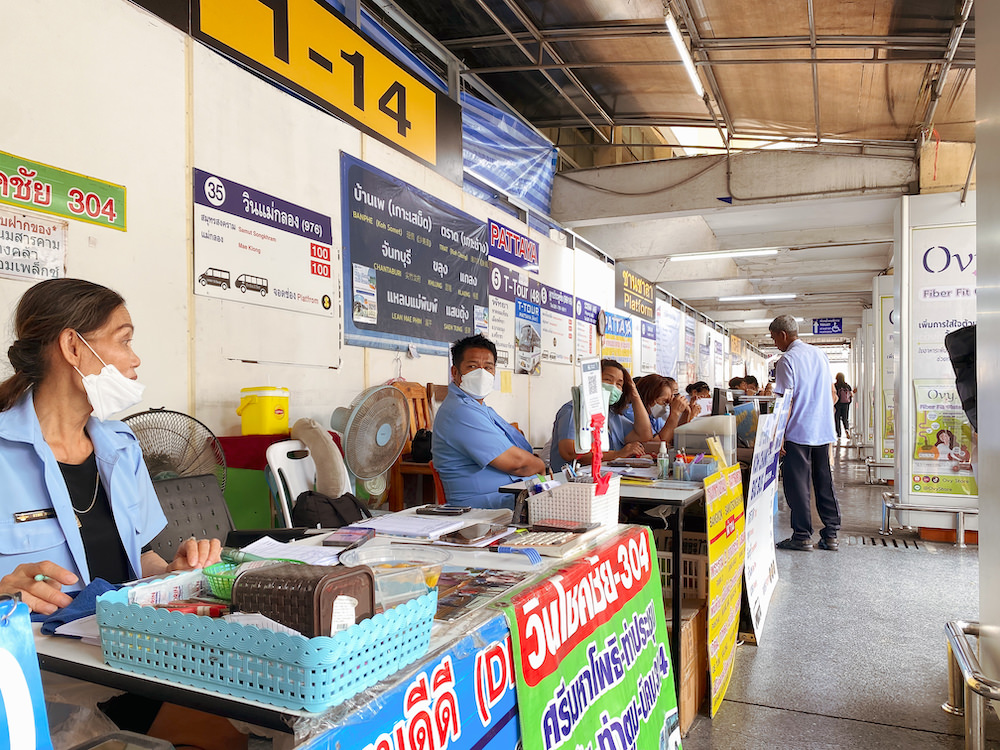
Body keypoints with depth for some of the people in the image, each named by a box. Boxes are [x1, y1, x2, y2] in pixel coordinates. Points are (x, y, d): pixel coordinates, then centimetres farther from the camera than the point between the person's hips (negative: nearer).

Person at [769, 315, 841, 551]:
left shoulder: (788, 359, -11)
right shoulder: (820, 355, 13)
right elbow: (832, 395, 20)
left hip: (798, 433, -7)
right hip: (824, 431, 7)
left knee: (797, 484, 1)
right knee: (824, 483, 12)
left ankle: (802, 536, 6)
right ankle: (831, 534, 16)